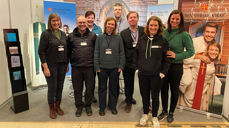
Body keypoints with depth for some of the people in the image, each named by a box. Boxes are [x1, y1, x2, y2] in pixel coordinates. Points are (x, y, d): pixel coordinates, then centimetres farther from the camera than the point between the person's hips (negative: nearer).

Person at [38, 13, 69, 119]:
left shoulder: (63, 34, 8)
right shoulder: (46, 34, -7)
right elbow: (41, 51, -10)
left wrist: (67, 64, 10)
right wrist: (45, 67, -15)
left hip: (62, 65, 5)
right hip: (51, 66, -5)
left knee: (60, 87, 12)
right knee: (52, 88, 4)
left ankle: (57, 106, 30)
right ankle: (51, 109, 23)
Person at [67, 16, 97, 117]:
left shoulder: (93, 35, 5)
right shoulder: (71, 36, 6)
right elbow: (68, 51, 10)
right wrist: (72, 61, 6)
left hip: (89, 67, 0)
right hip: (76, 67, 1)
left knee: (90, 88, 8)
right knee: (77, 88, 10)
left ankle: (88, 105, 28)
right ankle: (79, 106, 28)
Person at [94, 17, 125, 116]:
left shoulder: (118, 38, 3)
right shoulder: (100, 38, 3)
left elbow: (122, 53, 3)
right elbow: (96, 53, 2)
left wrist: (121, 66, -4)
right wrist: (97, 66, -4)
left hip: (114, 68, 0)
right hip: (102, 67, 0)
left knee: (113, 88, 11)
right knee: (102, 88, 10)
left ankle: (113, 106, 28)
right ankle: (102, 107, 24)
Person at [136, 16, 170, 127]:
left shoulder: (163, 41, -4)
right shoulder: (142, 39, 4)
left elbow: (166, 59, -1)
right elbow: (137, 55, 10)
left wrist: (163, 72, -6)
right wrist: (138, 67, 6)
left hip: (156, 75, -2)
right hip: (143, 74, 3)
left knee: (155, 97, 11)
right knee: (144, 96, 15)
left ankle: (154, 117, 31)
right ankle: (145, 114, 37)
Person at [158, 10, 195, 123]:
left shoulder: (184, 35, -12)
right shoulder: (165, 32, 0)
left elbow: (191, 51, -9)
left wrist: (176, 56, -20)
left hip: (176, 67, -3)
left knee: (174, 91, 12)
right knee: (163, 89, 14)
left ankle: (171, 113, 32)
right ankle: (164, 111, 34)